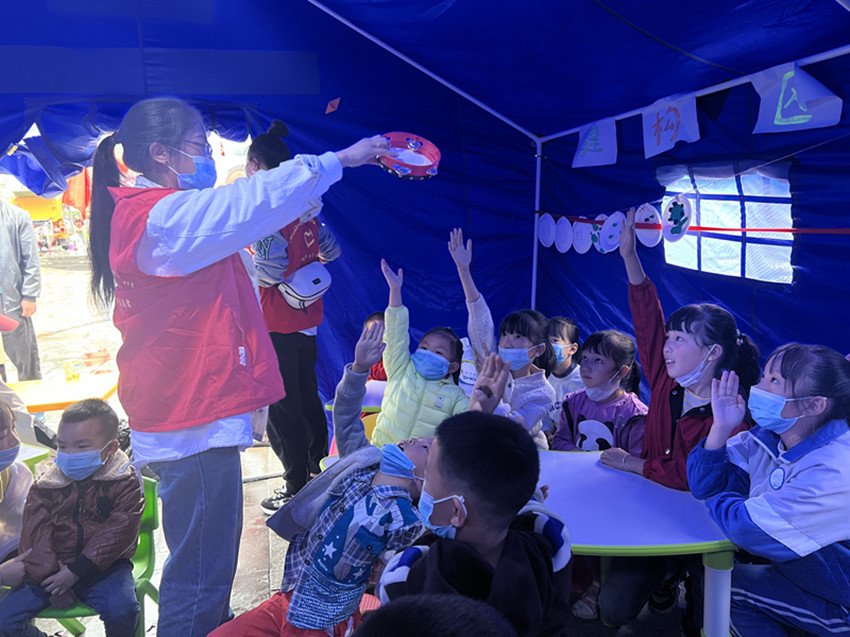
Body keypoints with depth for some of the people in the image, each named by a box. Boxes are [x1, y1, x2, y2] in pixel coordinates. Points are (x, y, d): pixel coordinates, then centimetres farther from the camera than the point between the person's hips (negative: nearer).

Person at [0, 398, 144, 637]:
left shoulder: (124, 482, -5)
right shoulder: (45, 486, 6)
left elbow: (117, 533, -11)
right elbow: (35, 535, 0)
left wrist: (75, 571, -17)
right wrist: (49, 579, -12)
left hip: (103, 566, -3)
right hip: (53, 570, 4)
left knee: (122, 610, -31)